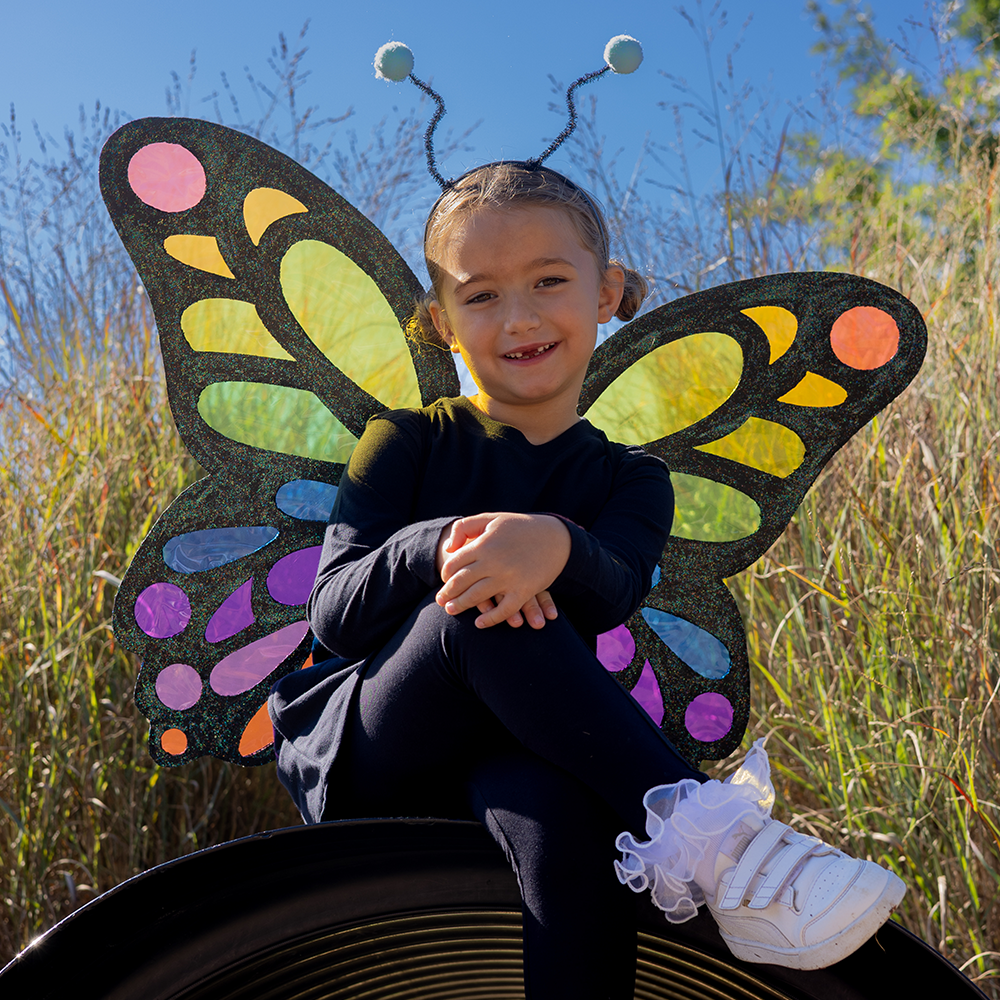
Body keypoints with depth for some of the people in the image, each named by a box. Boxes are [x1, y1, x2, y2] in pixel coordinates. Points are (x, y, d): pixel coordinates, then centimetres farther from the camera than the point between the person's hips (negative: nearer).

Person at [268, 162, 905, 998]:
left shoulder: (630, 480, 8)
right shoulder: (408, 444, 5)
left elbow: (609, 599, -15)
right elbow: (332, 612, -6)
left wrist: (555, 548, -41)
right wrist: (435, 549, -29)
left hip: (500, 757, 1)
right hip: (359, 756, 0)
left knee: (556, 808, -40)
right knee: (477, 607, -34)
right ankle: (699, 829, -38)